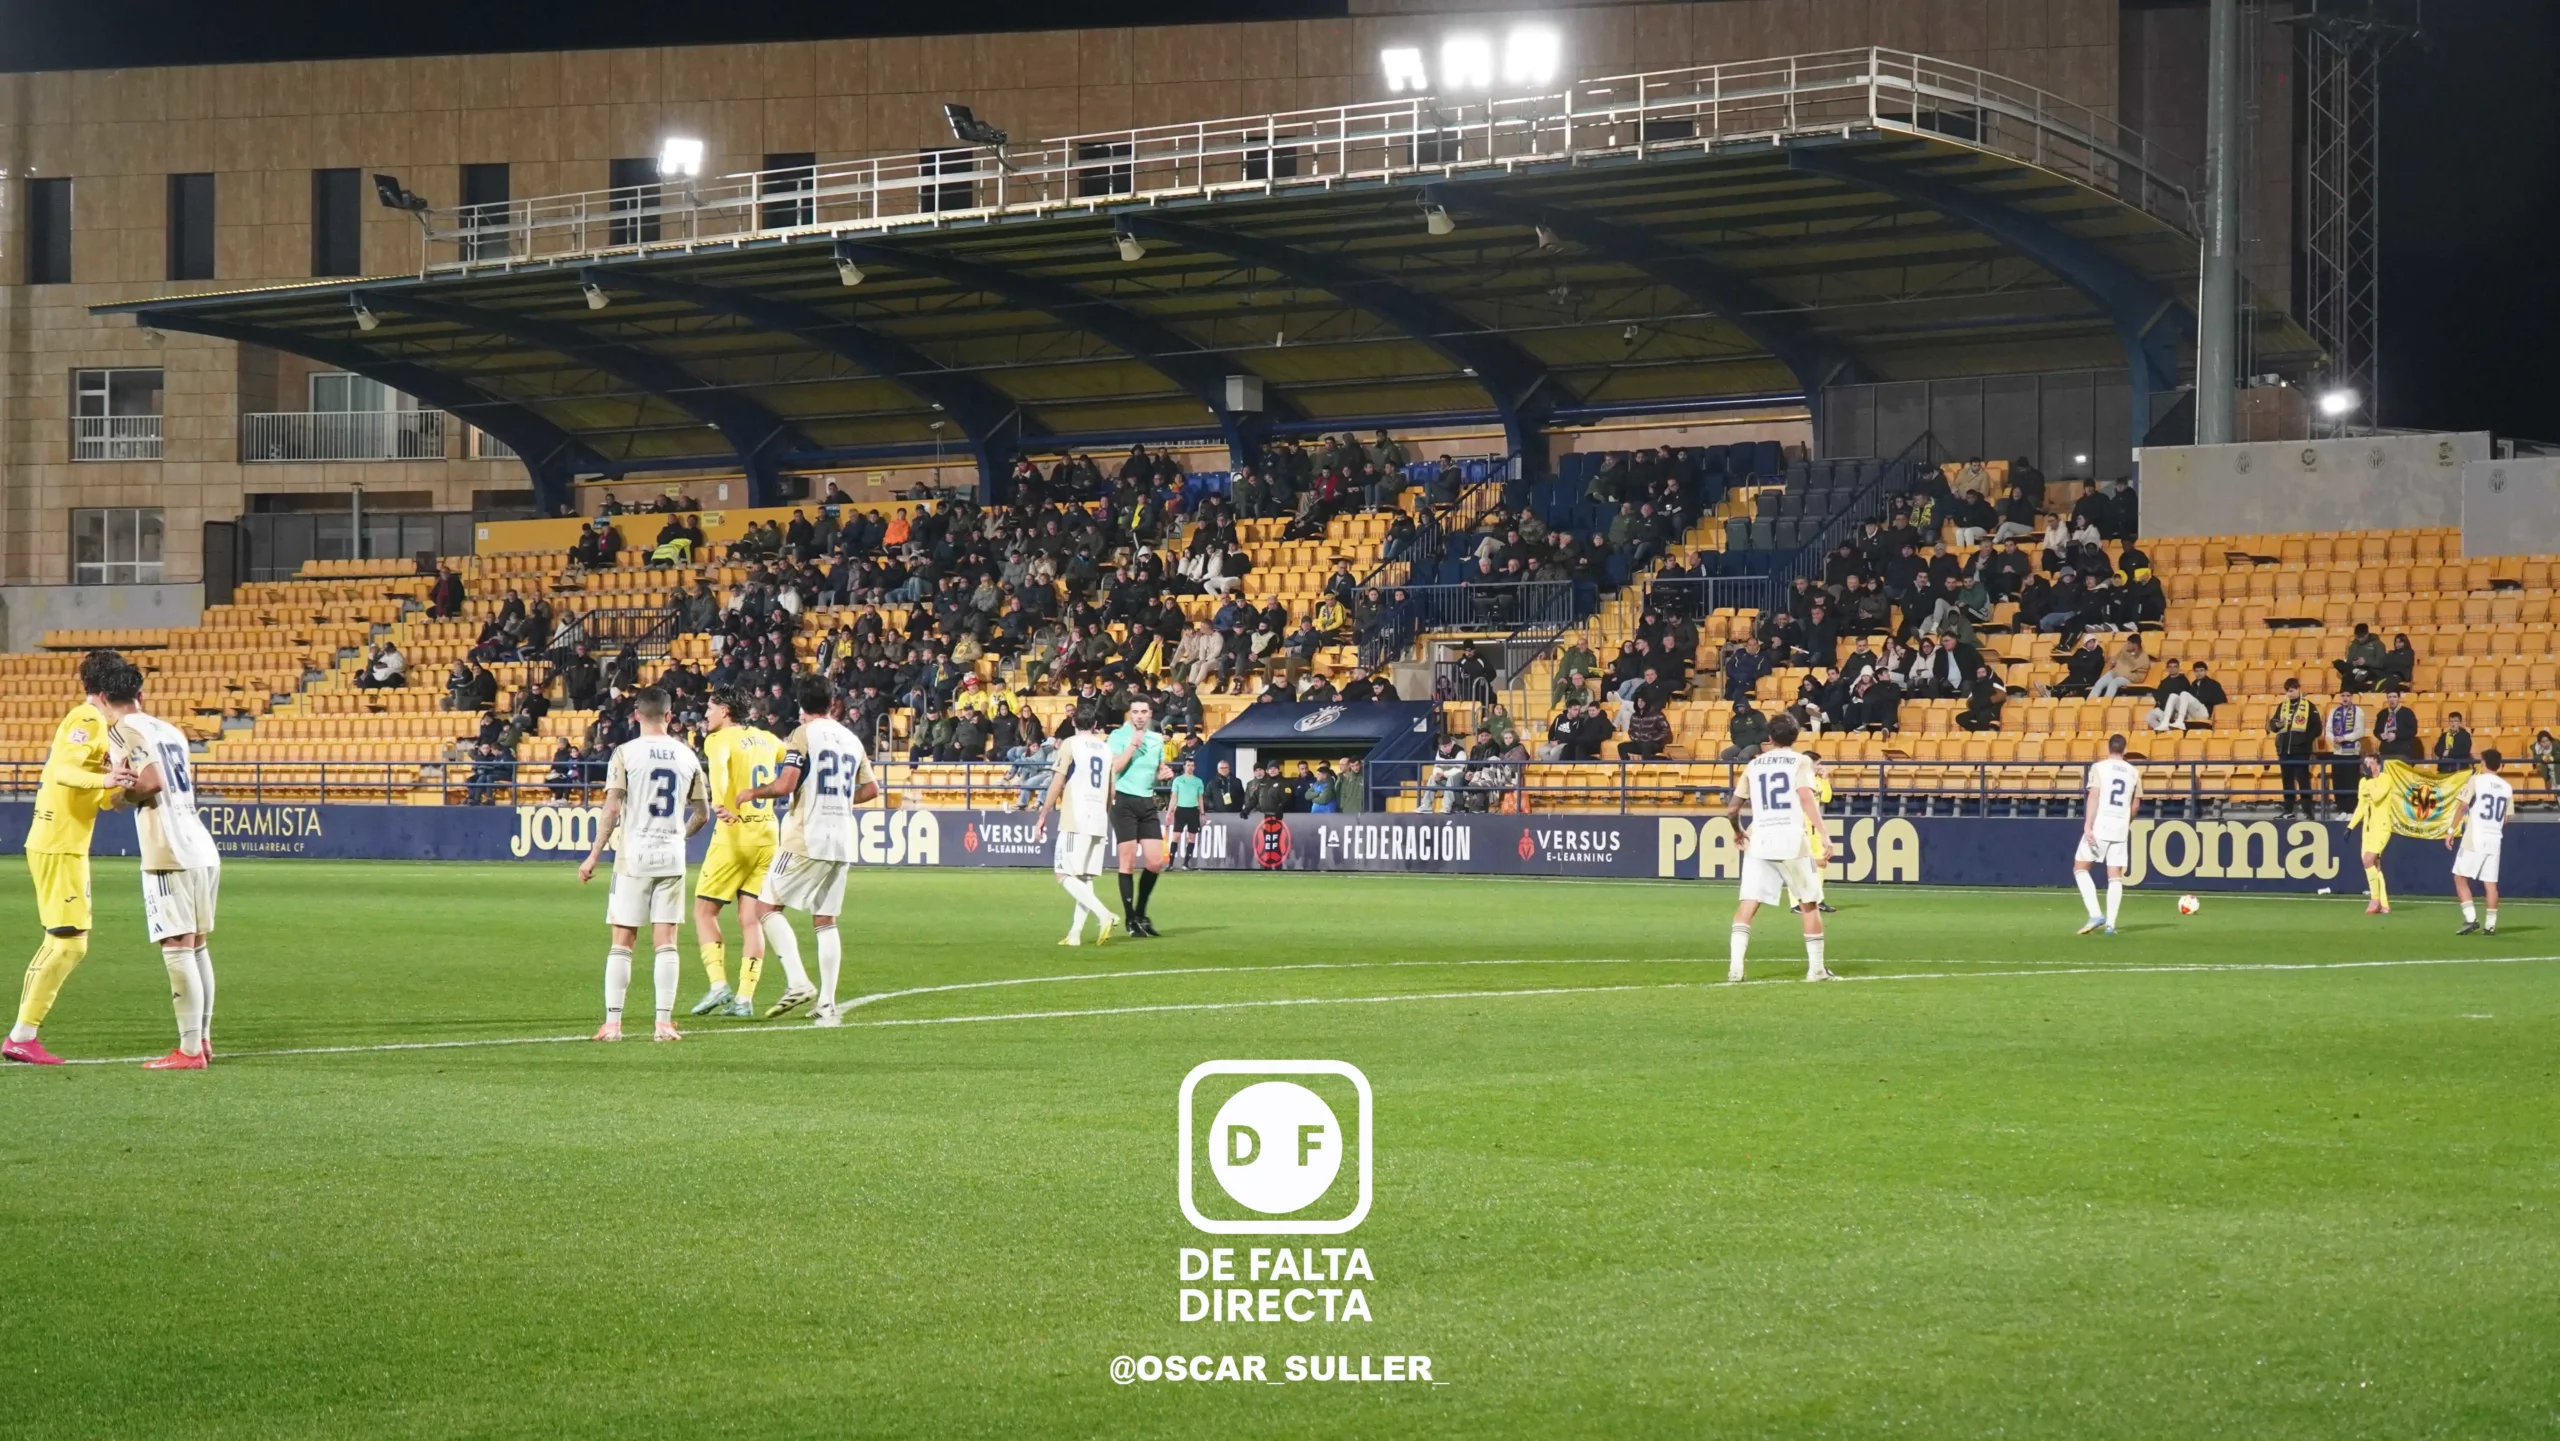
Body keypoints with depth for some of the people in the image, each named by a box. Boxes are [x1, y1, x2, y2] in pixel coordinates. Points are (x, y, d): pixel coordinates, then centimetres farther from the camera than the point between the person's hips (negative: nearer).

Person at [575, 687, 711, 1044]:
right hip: (672, 858, 2)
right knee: (666, 942, 4)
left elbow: (612, 810, -9)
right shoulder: (687, 756, 5)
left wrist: (593, 857, -2)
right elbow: (702, 815, 10)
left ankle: (612, 1022, 1)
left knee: (622, 941, 3)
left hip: (633, 856, -2)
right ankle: (664, 1022, 1)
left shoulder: (625, 753, -5)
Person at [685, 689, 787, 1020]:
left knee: (704, 910, 5)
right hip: (767, 835, 6)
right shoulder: (765, 738, 11)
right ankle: (745, 998, 3)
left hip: (733, 835, -6)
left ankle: (718, 984, -9)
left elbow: (718, 768, -29)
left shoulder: (719, 740, -7)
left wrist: (719, 804, -44)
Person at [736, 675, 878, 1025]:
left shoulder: (803, 735, -6)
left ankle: (798, 982, -13)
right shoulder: (852, 740, 13)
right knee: (825, 921, 10)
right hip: (842, 842, 6)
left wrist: (752, 793, 2)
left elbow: (785, 785, -15)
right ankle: (827, 1005, 3)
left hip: (805, 839, -6)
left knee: (766, 906, 3)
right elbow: (870, 789, 20)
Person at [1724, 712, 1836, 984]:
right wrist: (1823, 837, -20)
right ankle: (1816, 968, 14)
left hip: (1759, 842, 2)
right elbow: (1807, 798, -15)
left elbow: (1732, 809, 15)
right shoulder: (1799, 762, 2)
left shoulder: (1753, 765, 13)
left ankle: (1735, 966, -15)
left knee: (1747, 905, -2)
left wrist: (1739, 832, 35)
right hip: (1792, 842, -2)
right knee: (1809, 904, 11)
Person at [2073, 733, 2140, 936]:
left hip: (2099, 827, -4)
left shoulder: (2099, 767, -3)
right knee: (2115, 877, 7)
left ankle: (2095, 914, -6)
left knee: (2080, 868, 8)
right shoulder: (2134, 773, 9)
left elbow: (2094, 797, -12)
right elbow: (2135, 805, 17)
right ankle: (2110, 923, -1)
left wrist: (2088, 826, -14)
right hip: (2121, 829, 4)